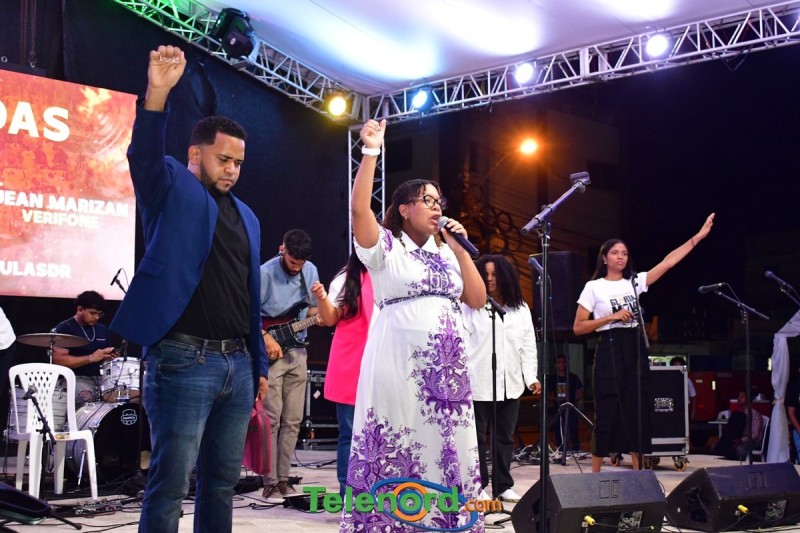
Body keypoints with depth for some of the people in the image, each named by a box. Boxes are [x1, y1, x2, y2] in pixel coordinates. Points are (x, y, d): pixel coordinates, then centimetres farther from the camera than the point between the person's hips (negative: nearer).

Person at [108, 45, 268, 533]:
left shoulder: (246, 217, 18)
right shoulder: (173, 191, 2)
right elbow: (145, 156, -20)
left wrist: (259, 364, 17)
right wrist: (157, 95, -36)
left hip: (237, 363, 7)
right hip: (184, 360, -6)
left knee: (222, 479, 12)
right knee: (171, 483, -4)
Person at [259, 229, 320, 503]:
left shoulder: (310, 271, 5)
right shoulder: (265, 273, -13)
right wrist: (266, 338, -18)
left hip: (297, 352, 6)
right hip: (270, 353, -5)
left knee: (293, 420, 5)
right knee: (272, 418, -8)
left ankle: (283, 479, 13)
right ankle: (270, 483, -2)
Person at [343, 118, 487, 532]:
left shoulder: (446, 253, 19)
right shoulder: (386, 247, 4)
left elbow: (477, 300, 12)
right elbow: (359, 209, -14)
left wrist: (461, 250, 5)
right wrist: (371, 153, -15)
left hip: (446, 368, 5)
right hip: (400, 364, -5)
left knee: (444, 448, 5)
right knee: (397, 449, -6)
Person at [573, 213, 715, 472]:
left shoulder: (635, 282, 9)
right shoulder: (594, 287, -1)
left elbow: (668, 261, 5)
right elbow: (578, 327, -4)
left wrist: (698, 236, 1)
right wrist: (611, 317, -13)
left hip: (635, 351, 4)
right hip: (609, 352, -4)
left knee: (638, 412, 4)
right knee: (607, 413, -4)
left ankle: (638, 471, 12)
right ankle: (595, 473, 4)